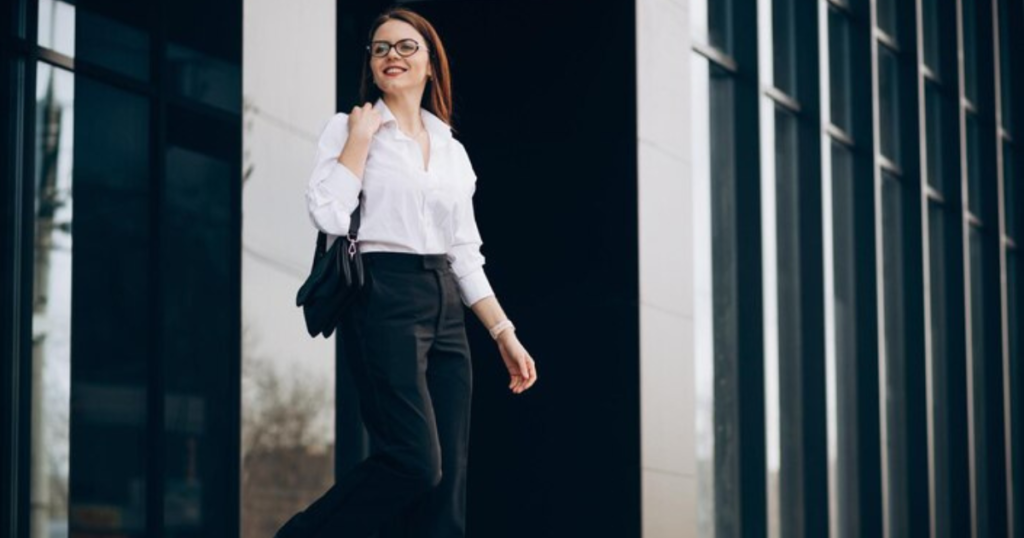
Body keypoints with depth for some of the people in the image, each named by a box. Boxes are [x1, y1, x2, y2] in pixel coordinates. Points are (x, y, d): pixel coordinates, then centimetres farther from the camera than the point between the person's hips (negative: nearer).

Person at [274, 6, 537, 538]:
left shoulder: (452, 150, 17)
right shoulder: (349, 128, 2)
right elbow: (330, 215, -15)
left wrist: (504, 333, 11)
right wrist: (361, 135, -9)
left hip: (445, 308, 6)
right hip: (382, 299, -6)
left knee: (447, 480, 0)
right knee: (414, 462, -19)